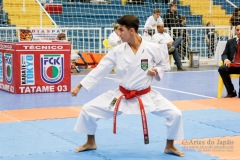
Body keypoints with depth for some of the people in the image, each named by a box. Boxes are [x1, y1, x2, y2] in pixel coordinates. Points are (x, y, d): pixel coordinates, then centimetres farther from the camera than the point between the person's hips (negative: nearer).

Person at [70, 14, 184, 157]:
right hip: (122, 96, 1)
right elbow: (100, 69, -5)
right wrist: (79, 86, -6)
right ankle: (91, 142, 22)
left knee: (175, 114, -14)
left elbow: (164, 64, 5)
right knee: (88, 110, -4)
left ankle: (170, 146, 13)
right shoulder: (118, 51, -9)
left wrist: (156, 71, -18)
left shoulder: (153, 48, -14)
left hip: (146, 96, -1)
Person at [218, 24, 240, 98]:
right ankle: (231, 92, -17)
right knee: (221, 69, -29)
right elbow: (224, 54, 13)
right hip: (232, 65, 3)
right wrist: (226, 59, -13)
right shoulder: (230, 42, 17)